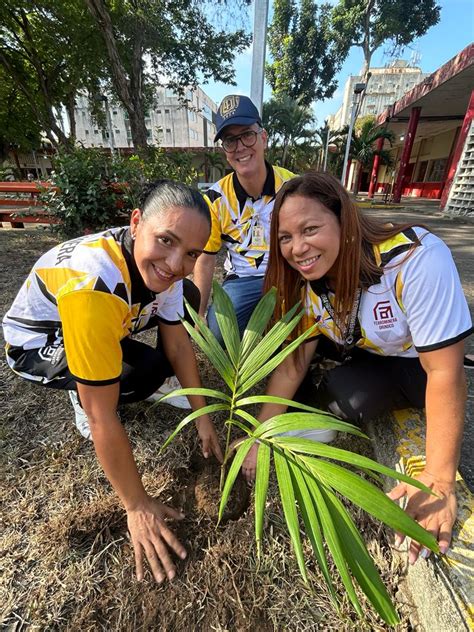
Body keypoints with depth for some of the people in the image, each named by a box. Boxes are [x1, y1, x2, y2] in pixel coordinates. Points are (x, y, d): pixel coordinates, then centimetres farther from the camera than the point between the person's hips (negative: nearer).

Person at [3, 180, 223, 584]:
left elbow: (178, 341, -10)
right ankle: (81, 397, 3)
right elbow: (102, 417, -36)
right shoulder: (93, 285, -42)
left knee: (185, 301, 1)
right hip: (36, 344, -6)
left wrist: (202, 418, -8)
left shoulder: (160, 264, -18)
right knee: (148, 370, -29)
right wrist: (137, 506, -23)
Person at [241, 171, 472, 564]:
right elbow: (292, 363, -14)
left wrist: (439, 482, -25)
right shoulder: (307, 281, -17)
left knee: (340, 396, -27)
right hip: (373, 356, 5)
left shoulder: (417, 259, -34)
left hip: (428, 363, -4)